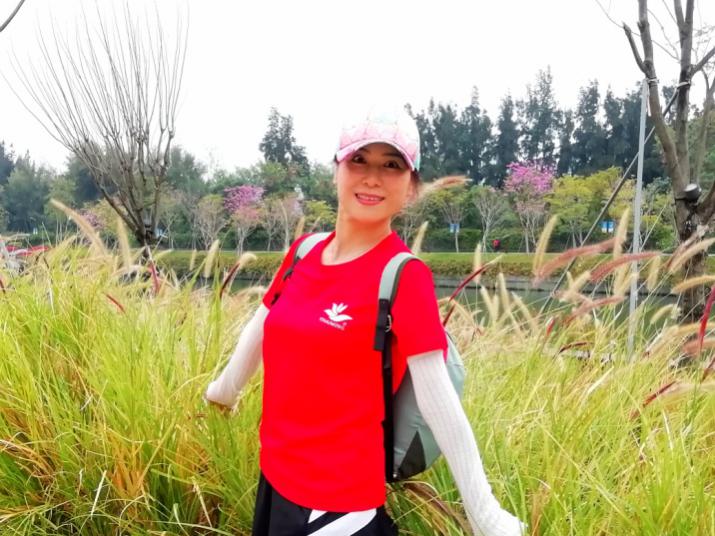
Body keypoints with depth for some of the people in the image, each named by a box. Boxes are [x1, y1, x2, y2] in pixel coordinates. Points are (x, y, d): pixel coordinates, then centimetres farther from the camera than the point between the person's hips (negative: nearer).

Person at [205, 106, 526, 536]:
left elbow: (439, 404, -17)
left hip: (340, 501, -5)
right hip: (275, 480, 6)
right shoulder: (303, 251, 1)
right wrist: (223, 391, 29)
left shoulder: (404, 276, -15)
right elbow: (259, 330, 15)